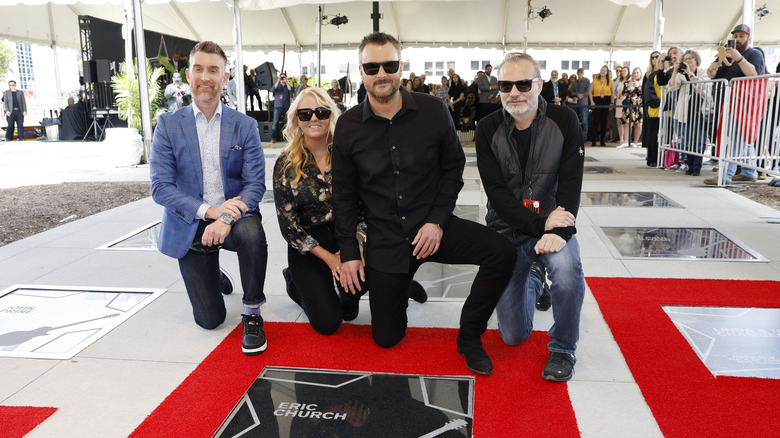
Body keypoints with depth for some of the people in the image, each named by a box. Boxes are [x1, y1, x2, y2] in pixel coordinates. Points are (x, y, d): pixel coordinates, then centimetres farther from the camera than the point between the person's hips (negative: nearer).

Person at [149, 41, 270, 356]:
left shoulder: (245, 126, -1)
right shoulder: (168, 125, -2)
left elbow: (256, 183, -8)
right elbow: (160, 186, -10)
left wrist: (226, 217, -27)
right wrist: (208, 210, -25)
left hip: (232, 216, 0)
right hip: (190, 225, 0)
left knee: (252, 232, -38)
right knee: (210, 319, -2)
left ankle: (252, 314, -15)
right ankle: (213, 277, 36)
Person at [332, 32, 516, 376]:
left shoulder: (433, 111, -7)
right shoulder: (348, 126, -4)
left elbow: (453, 167, 1)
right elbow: (344, 194, 3)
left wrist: (437, 221, -12)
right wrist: (348, 253, 1)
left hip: (431, 226, 0)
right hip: (384, 238, 1)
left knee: (501, 252, -26)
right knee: (386, 337, 6)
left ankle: (469, 337, -4)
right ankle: (397, 284, 40)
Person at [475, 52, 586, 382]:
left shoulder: (564, 122, -7)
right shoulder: (488, 129, -7)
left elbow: (571, 182, -12)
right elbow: (496, 191, -12)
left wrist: (558, 231, -27)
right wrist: (540, 223, -22)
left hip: (553, 224, 0)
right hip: (507, 231, 1)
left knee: (568, 272, -36)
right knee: (513, 335, 3)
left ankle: (562, 348, -6)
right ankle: (532, 285, 38)